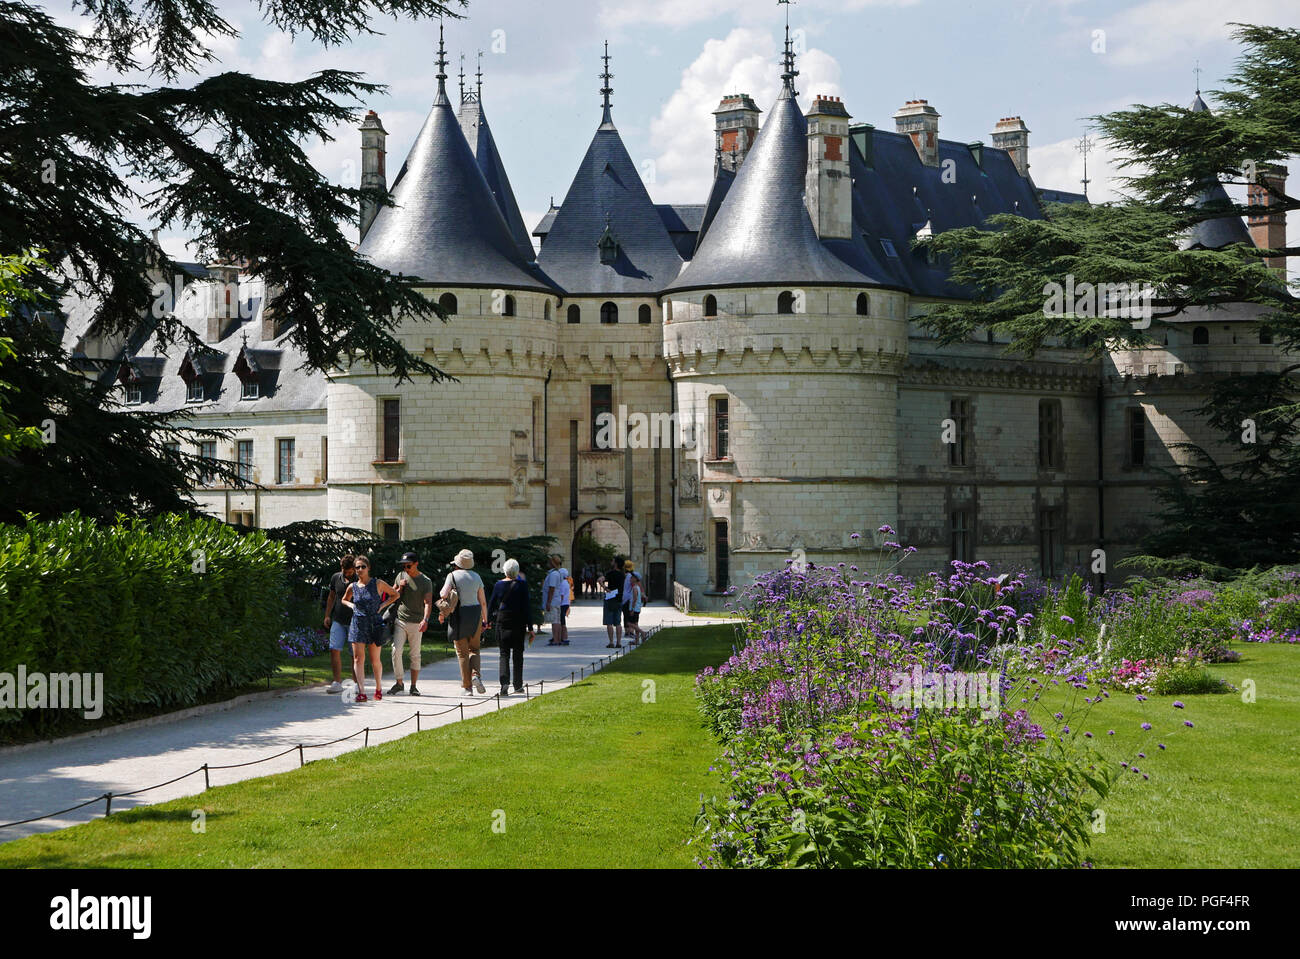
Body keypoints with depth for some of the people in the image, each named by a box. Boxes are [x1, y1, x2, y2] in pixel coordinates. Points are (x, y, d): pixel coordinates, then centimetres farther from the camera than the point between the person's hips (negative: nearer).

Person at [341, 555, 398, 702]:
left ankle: (378, 688, 25)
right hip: (358, 624, 2)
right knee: (358, 658, -9)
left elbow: (395, 594, 12)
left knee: (375, 659, 6)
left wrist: (382, 605, 0)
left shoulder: (378, 584, 0)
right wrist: (351, 605, 5)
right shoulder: (352, 587, 7)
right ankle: (361, 692, -14)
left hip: (375, 623, -2)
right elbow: (344, 600, 26)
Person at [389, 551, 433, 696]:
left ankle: (414, 686, 9)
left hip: (416, 623, -3)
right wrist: (400, 588, -4)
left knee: (415, 655, 2)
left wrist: (425, 620, -28)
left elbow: (428, 602, -12)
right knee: (396, 650, -11)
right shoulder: (401, 576, 10)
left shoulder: (426, 581, -3)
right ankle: (399, 683, -2)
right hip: (400, 621, 3)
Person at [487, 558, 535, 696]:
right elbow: (527, 606, -7)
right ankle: (518, 685, 18)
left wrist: (488, 621, 19)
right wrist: (530, 628, -3)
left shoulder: (499, 585, -2)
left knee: (504, 654, 3)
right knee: (518, 654, 12)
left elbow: (491, 604, 5)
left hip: (502, 621, 1)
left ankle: (505, 683, -17)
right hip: (518, 622, -1)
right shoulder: (521, 585, -7)